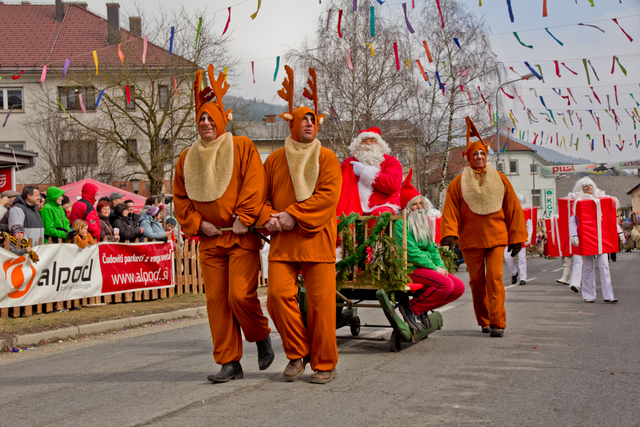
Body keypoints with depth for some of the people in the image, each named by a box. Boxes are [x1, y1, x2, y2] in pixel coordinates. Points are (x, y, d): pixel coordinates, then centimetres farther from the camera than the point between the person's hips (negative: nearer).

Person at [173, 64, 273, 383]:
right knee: (216, 301, 2)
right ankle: (229, 363, 9)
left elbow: (254, 184, -7)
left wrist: (243, 218, -15)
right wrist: (198, 224, 0)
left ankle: (262, 336, 17)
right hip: (209, 240, 5)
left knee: (240, 295, -13)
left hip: (242, 238, -4)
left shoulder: (242, 147, 2)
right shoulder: (188, 158, 14)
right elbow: (180, 198, 14)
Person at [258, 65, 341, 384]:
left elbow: (327, 196, -8)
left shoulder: (326, 159, 5)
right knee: (278, 295, -10)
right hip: (282, 242, 2)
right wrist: (268, 218, -6)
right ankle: (297, 353, 9)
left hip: (316, 239, -2)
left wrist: (294, 215, -16)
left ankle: (324, 363, 10)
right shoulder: (275, 160, 13)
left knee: (321, 302, -3)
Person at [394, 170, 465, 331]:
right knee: (445, 284, -28)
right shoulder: (401, 223, -9)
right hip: (409, 268, -9)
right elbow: (411, 251, -15)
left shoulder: (424, 222, 20)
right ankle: (412, 308, -13)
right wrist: (434, 268, -15)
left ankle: (423, 308, 3)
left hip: (427, 267, 9)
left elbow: (432, 248, 19)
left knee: (459, 287, -5)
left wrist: (441, 266, 1)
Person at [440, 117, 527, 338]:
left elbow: (513, 209, 10)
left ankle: (498, 323, -12)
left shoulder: (499, 179, 8)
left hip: (496, 237, 0)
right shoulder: (458, 183, 4)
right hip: (470, 240, 1)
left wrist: (516, 237, 7)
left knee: (494, 277, -12)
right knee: (476, 281, 6)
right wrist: (449, 234, -16)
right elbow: (450, 211, -1)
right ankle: (484, 321, 21)